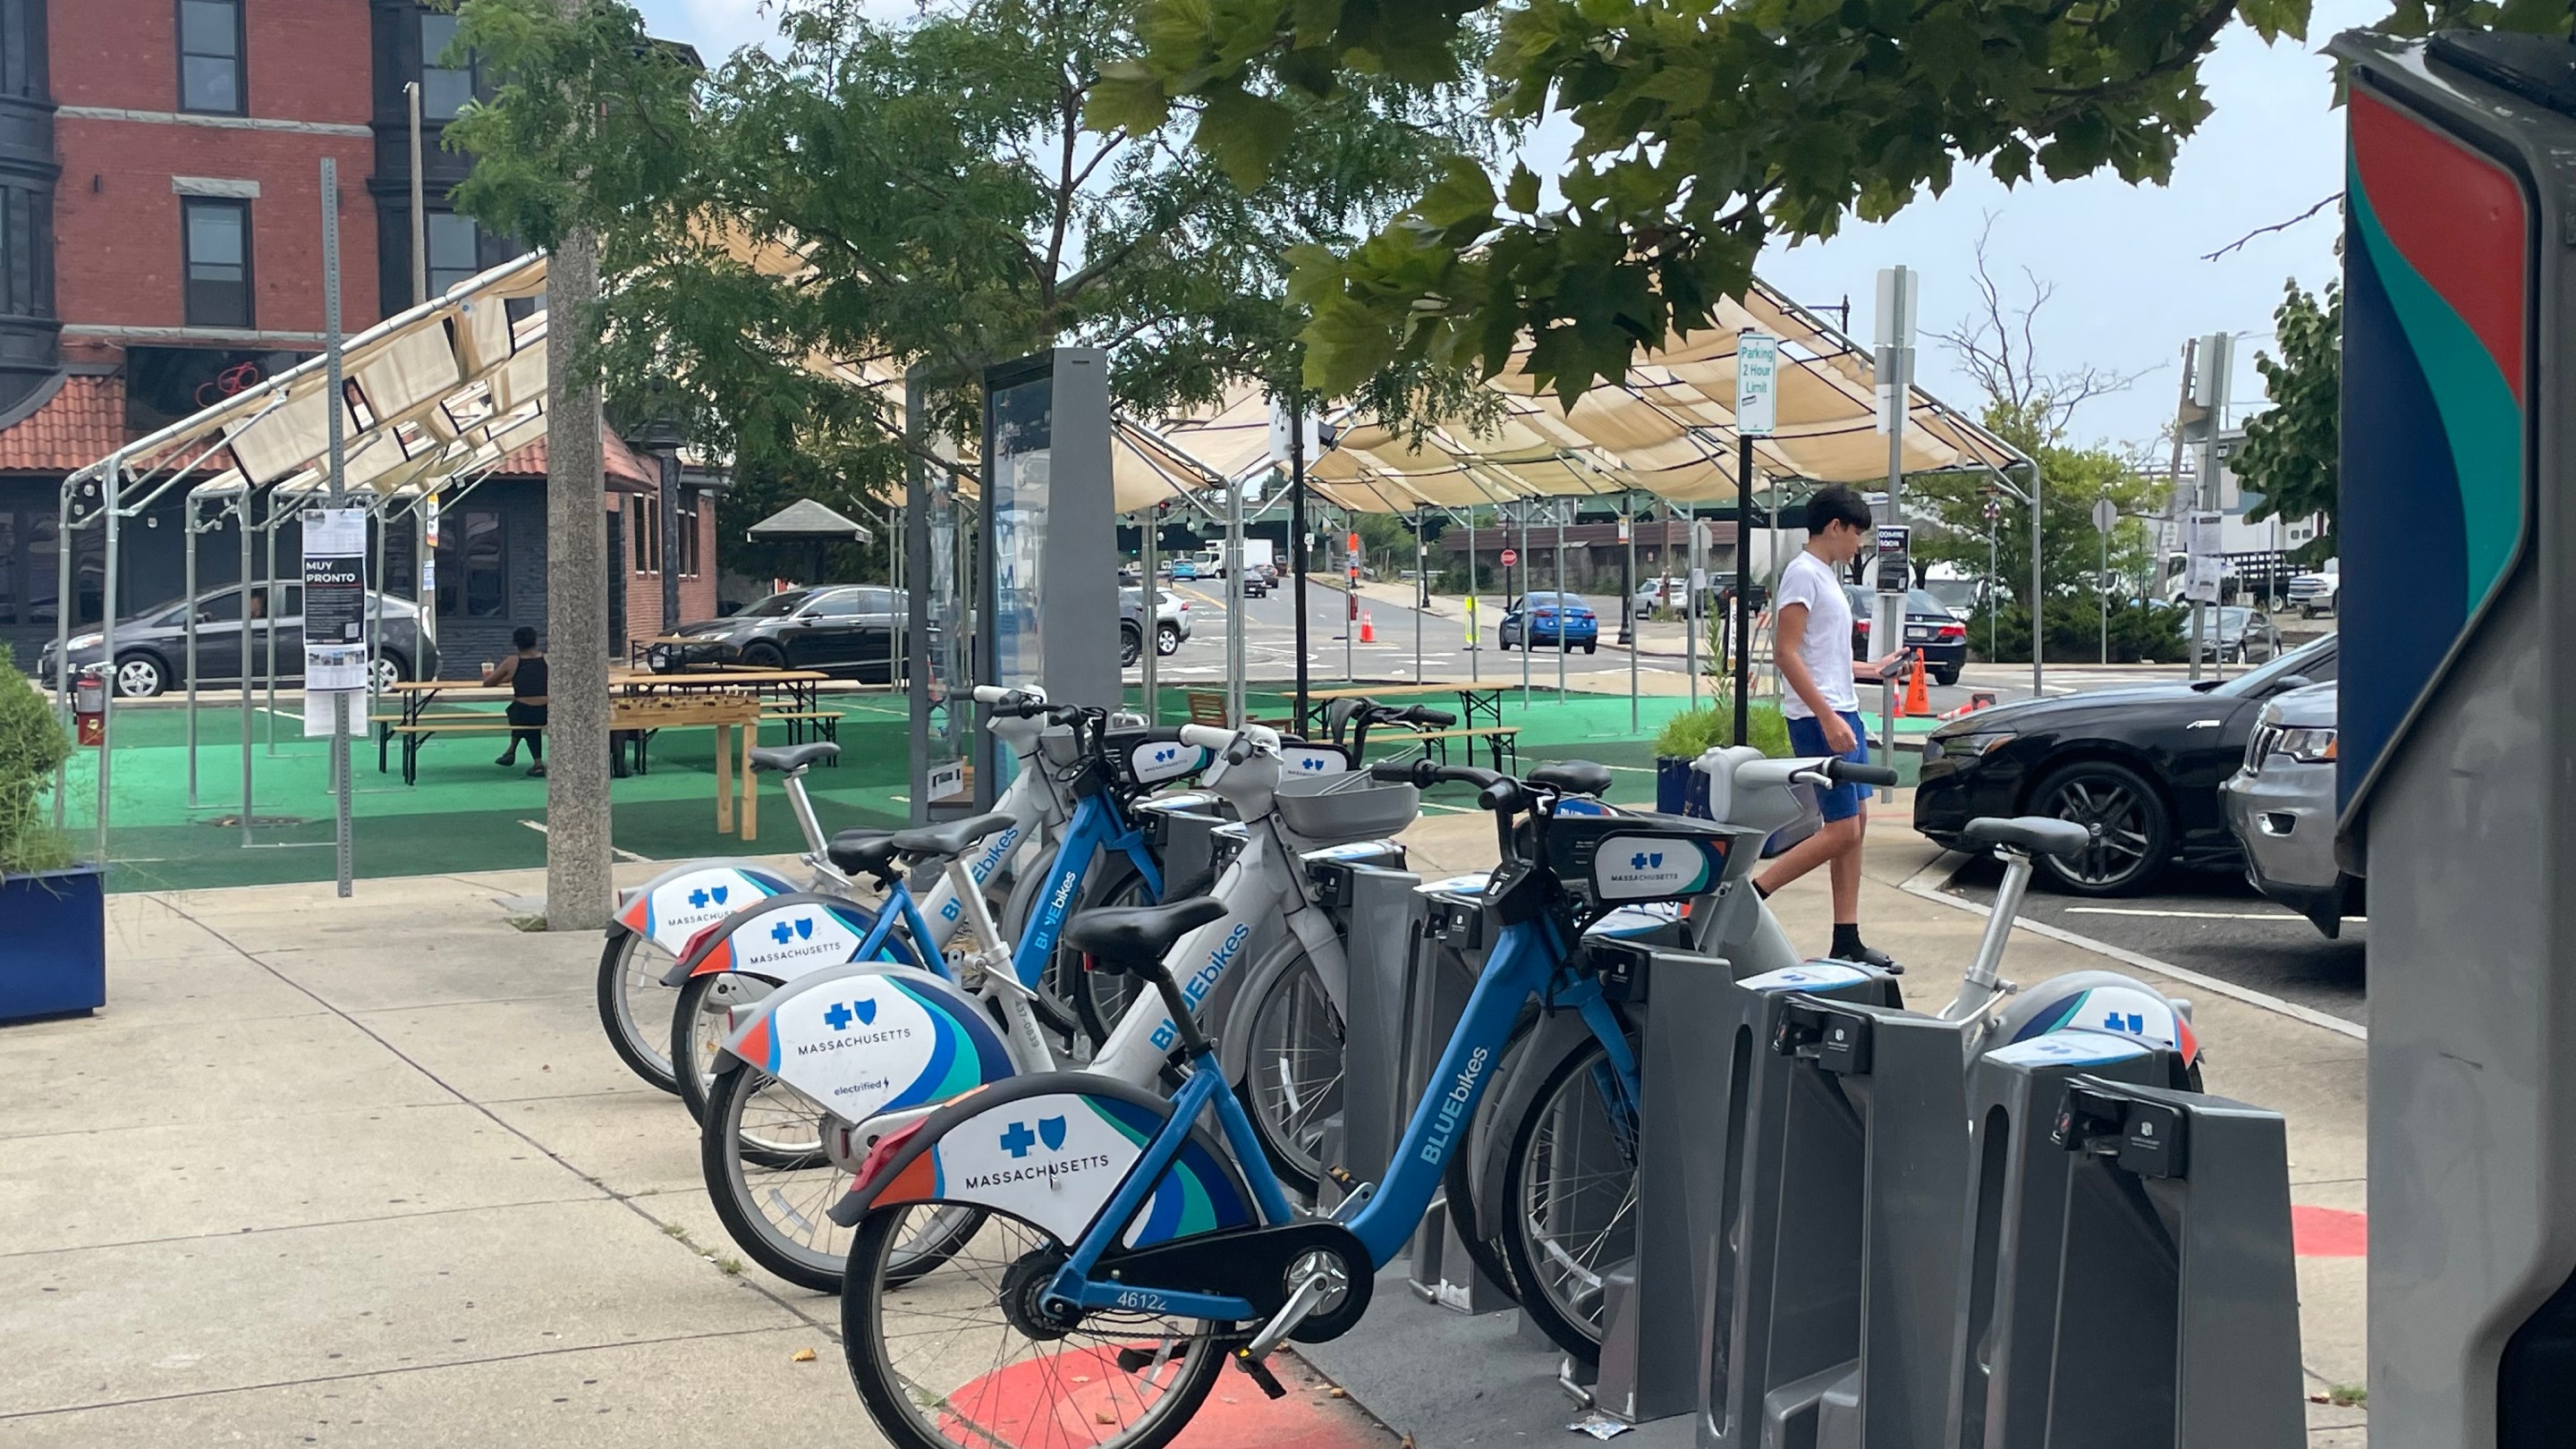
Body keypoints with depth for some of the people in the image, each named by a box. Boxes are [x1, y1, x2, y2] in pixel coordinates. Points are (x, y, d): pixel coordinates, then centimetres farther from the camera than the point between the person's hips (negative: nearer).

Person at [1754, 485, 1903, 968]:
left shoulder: (1827, 576, 18)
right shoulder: (1803, 573, -12)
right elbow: (1786, 652, -20)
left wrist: (1871, 670, 30)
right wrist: (1827, 717, -24)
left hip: (1843, 713, 10)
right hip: (1819, 719, -10)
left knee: (1856, 824, 8)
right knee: (1842, 830, -12)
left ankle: (1847, 942, 12)